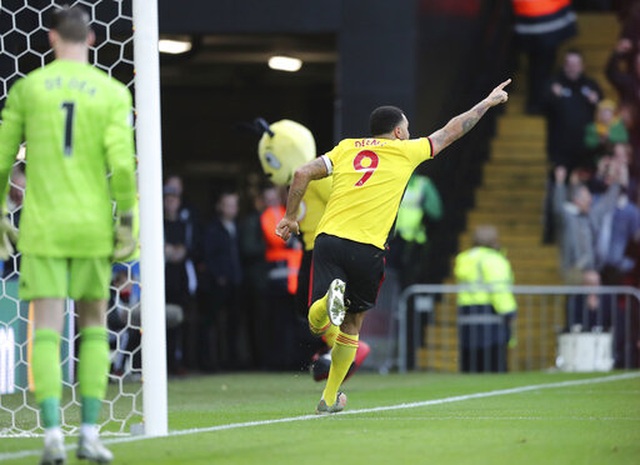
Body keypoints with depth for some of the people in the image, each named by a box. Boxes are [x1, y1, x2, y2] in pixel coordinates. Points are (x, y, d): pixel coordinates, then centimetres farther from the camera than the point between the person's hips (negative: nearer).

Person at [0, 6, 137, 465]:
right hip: (92, 226, 1)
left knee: (47, 328, -2)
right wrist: (127, 220, -2)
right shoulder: (112, 92, 1)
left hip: (43, 224, -1)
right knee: (94, 325, 13)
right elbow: (122, 162, -9)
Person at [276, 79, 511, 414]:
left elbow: (302, 174, 6)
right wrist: (488, 102, 35)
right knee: (352, 324, 15)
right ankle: (330, 398, 15)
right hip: (367, 248, -2)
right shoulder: (405, 151, 10)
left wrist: (290, 217, 16)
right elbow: (451, 131, 22)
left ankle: (331, 297, -34)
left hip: (328, 238, 2)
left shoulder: (346, 148, 16)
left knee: (316, 324, -1)